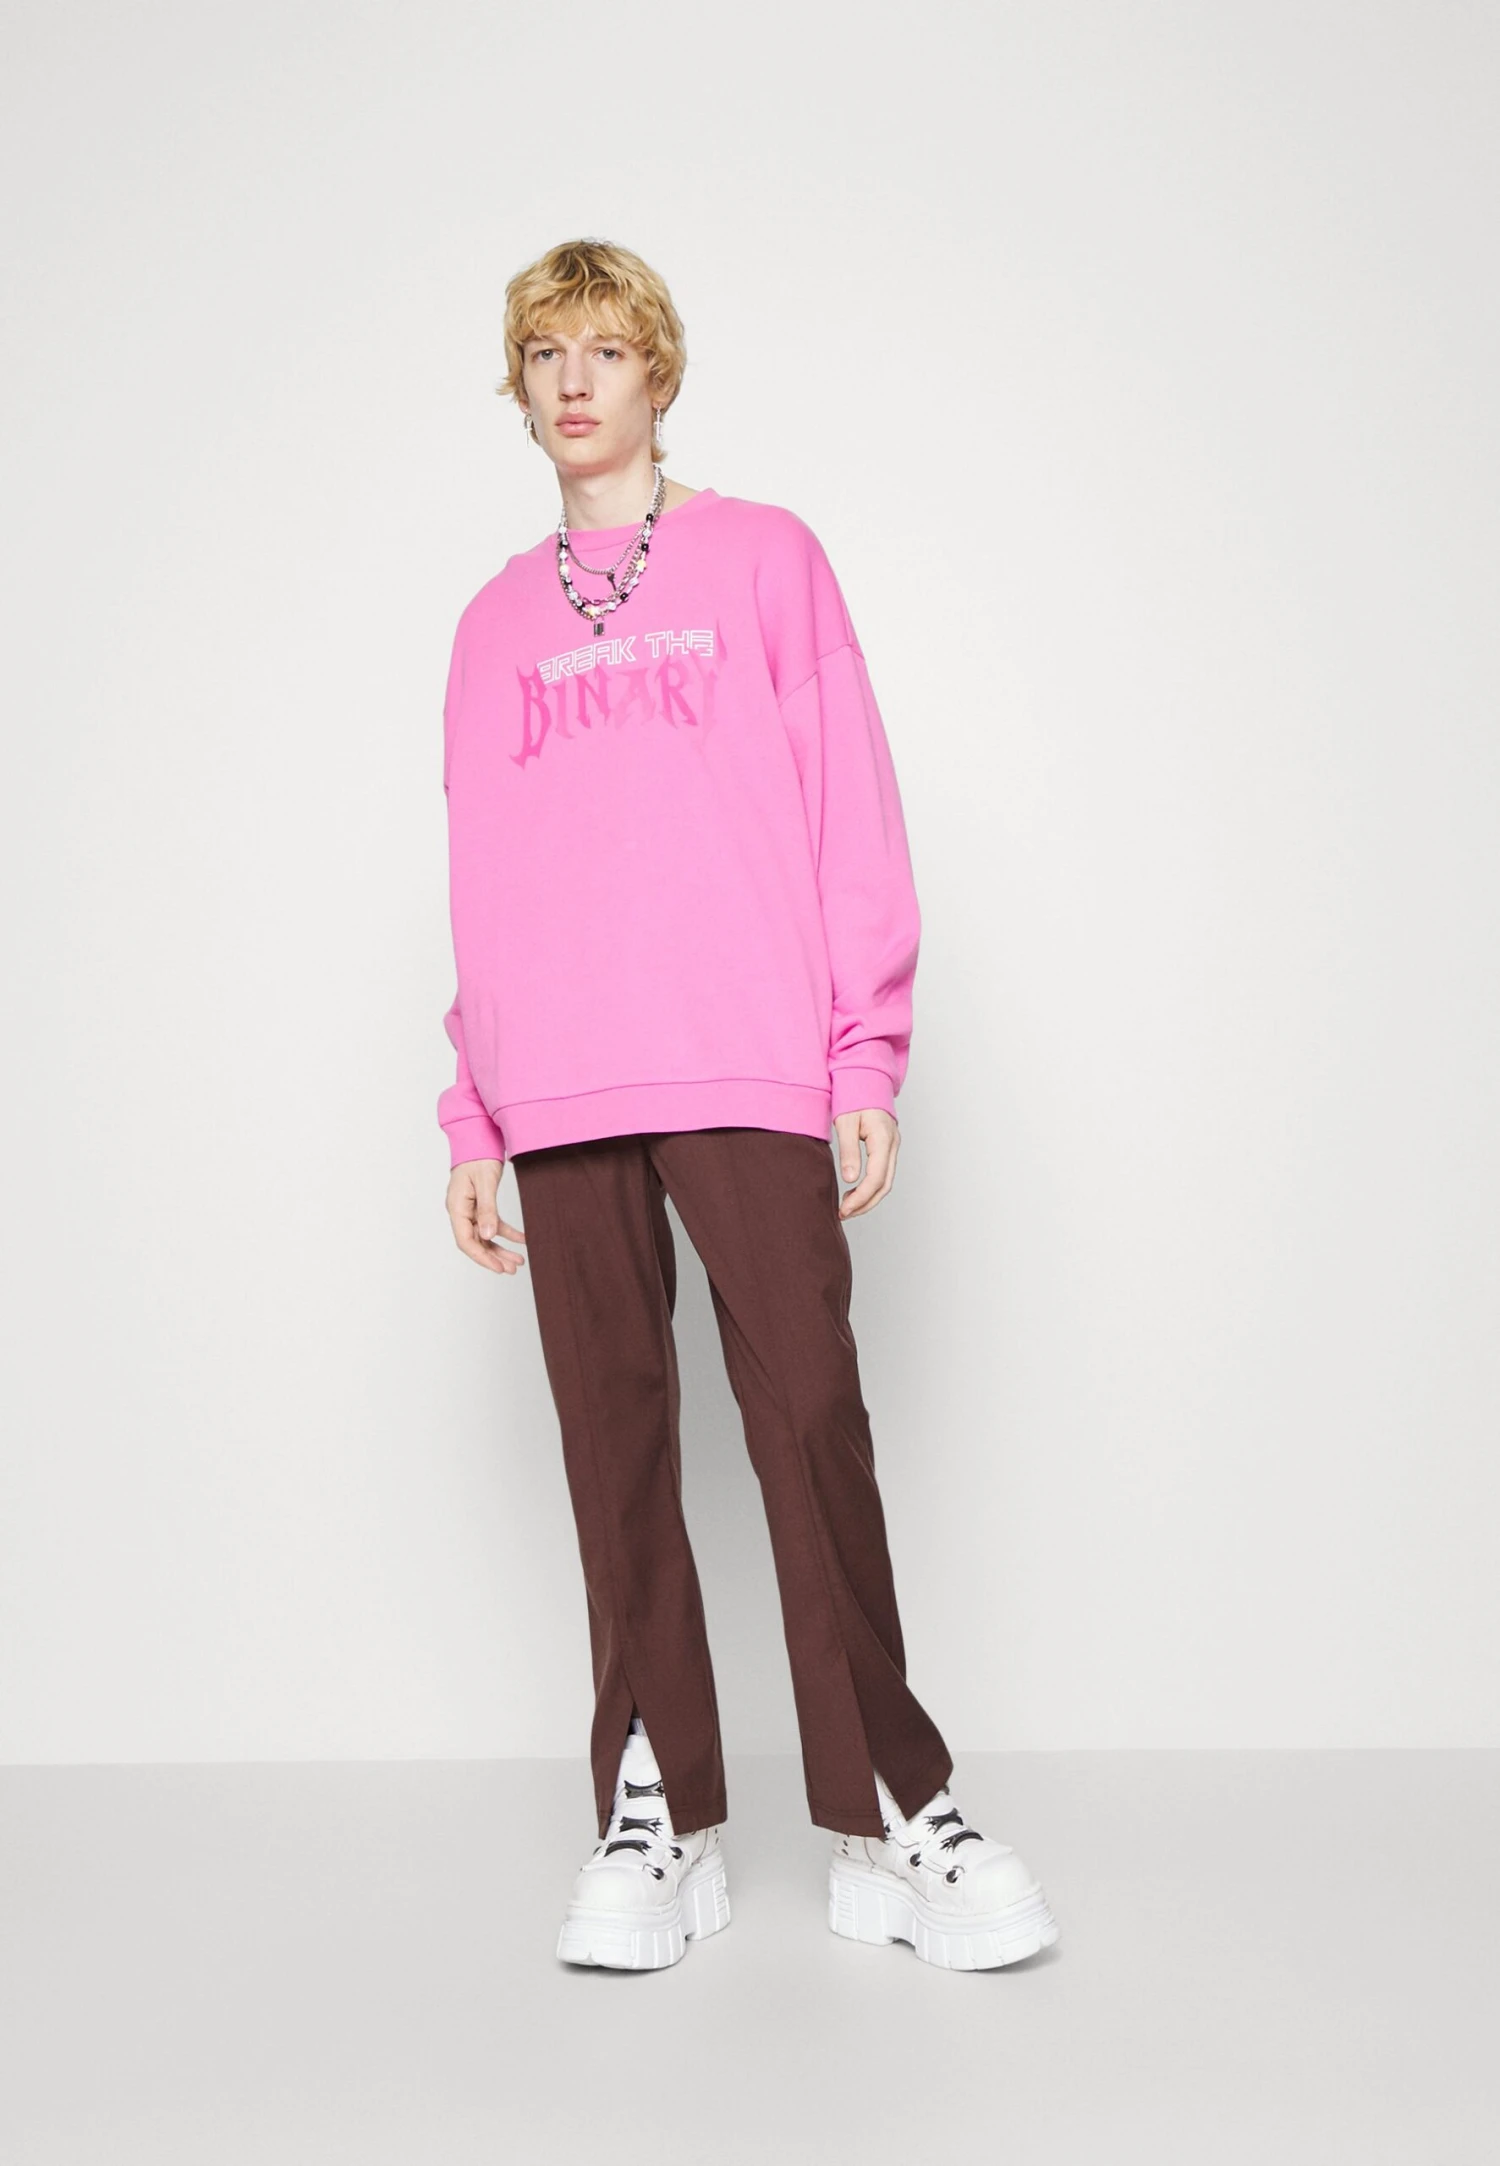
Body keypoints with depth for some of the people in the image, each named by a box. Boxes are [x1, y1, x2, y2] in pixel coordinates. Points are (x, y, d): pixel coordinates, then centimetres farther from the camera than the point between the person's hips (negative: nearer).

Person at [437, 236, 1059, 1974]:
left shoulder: (767, 559, 11)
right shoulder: (496, 623, 19)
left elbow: (851, 811, 5)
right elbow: (481, 877, 17)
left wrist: (867, 1053, -4)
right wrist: (471, 1115, 10)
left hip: (751, 1070, -3)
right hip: (560, 1100, 3)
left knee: (812, 1421, -5)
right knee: (613, 1444, 3)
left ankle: (893, 1815, 6)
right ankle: (654, 1818, 11)